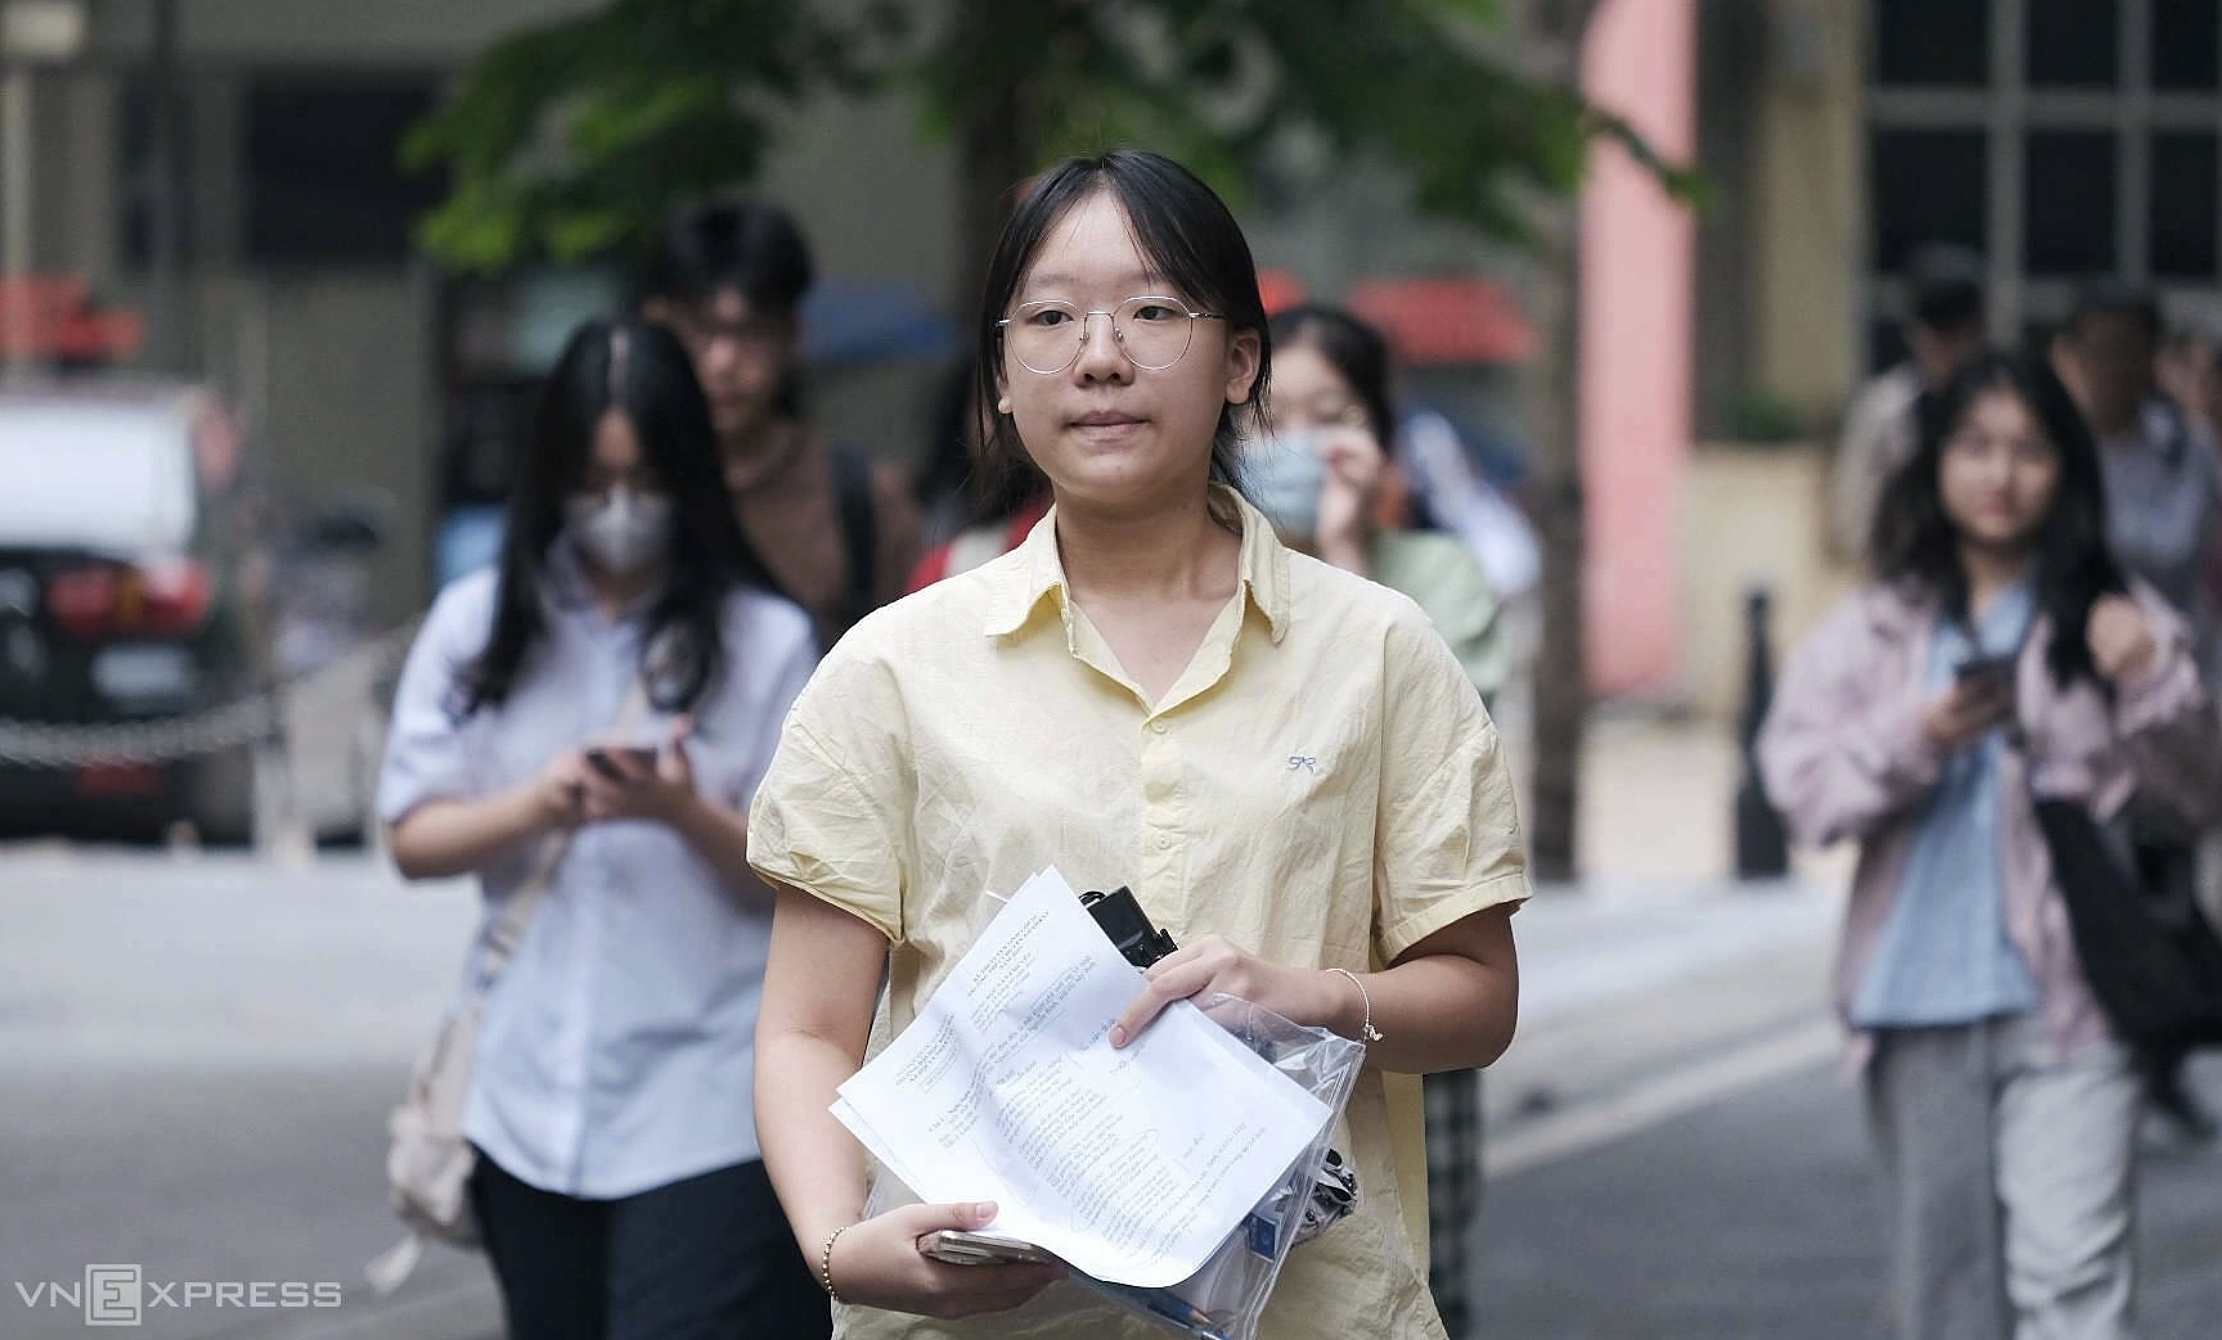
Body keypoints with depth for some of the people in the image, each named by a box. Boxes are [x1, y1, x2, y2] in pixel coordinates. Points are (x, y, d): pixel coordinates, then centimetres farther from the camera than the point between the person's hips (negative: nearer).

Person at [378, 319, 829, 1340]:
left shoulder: (763, 640, -3)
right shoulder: (477, 625, 7)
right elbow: (414, 837, 5)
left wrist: (685, 813, -22)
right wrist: (533, 807, -15)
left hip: (705, 1110, -4)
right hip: (532, 1095, 4)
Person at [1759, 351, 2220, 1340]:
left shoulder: (2110, 620, 4)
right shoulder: (1875, 630, 10)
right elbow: (1800, 780, 1)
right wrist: (1913, 739, -15)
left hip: (2067, 997, -3)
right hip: (1919, 996, 3)